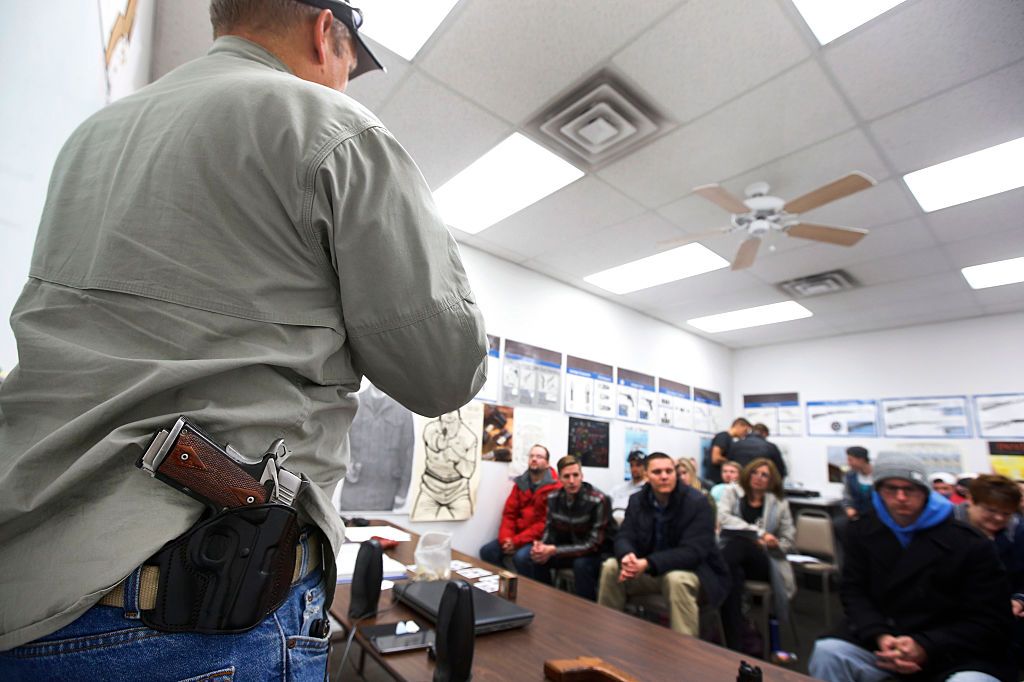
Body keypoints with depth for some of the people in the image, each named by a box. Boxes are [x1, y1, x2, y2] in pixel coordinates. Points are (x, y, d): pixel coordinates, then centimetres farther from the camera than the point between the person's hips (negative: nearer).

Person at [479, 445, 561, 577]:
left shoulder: (555, 487, -12)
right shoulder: (520, 483, 9)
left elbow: (547, 523, -17)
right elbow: (509, 513, 8)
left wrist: (517, 541, -19)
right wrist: (506, 538, -11)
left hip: (540, 538, -6)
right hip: (517, 536, 6)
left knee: (521, 557, -32)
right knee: (487, 551, -10)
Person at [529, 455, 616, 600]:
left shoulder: (599, 500, -27)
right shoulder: (553, 497, -9)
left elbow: (593, 545, -27)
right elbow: (550, 530, 1)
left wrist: (553, 550, -32)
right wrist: (541, 546, -24)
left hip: (600, 553, -5)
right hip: (573, 549, 6)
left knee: (581, 564, -34)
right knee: (538, 558, -12)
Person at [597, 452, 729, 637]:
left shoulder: (697, 503, -19)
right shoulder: (637, 500, -4)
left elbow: (693, 551, -27)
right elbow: (624, 537, -5)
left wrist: (648, 564, -37)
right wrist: (627, 556, -33)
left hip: (692, 570, -4)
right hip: (647, 569, 4)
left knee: (677, 580, -37)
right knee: (611, 567, -16)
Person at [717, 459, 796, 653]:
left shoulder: (779, 503, 14)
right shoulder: (732, 492, 11)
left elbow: (789, 540, 13)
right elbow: (723, 518, -8)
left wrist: (768, 544, -8)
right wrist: (759, 533, -14)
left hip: (762, 563, 0)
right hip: (733, 558, 0)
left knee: (738, 541, -36)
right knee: (732, 571, -39)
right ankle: (733, 644, -34)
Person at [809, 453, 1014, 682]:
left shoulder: (969, 544, -6)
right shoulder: (862, 531, 3)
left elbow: (989, 622, -8)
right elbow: (853, 592, 2)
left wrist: (925, 648, -21)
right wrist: (880, 636, -18)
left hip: (956, 653, -2)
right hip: (882, 640, 2)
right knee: (826, 652, -21)